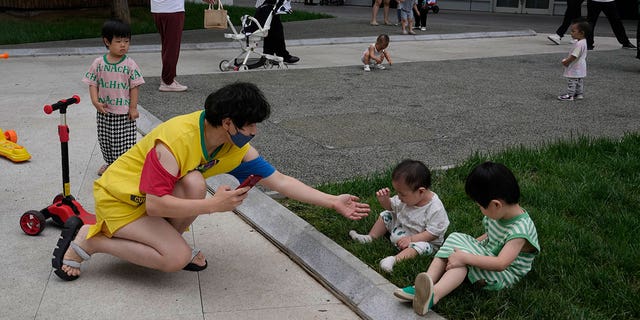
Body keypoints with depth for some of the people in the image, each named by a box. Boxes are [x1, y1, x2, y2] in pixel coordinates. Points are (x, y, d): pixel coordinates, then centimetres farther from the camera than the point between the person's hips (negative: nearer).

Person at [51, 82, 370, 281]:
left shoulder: (236, 148, -9)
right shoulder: (175, 140, -32)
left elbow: (280, 181, -6)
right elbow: (154, 205, -32)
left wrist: (333, 202, -10)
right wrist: (213, 205, -32)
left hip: (157, 197, 6)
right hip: (118, 198, -6)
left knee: (194, 184, -25)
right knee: (175, 259, -24)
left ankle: (169, 240, 2)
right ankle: (86, 239, -8)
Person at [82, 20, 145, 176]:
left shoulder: (130, 64, -8)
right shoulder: (98, 63, -2)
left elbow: (134, 86, -6)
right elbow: (92, 83, 2)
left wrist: (133, 108, -8)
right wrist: (95, 101, -11)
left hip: (124, 112, -3)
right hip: (104, 111, 3)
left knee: (125, 140, 0)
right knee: (104, 139, 16)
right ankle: (109, 163, 36)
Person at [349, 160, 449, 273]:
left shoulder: (435, 208, -31)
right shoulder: (408, 197, -11)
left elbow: (433, 233, -27)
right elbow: (391, 207, 6)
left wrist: (411, 239, -32)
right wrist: (384, 200, -16)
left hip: (424, 240, -7)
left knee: (421, 246, -39)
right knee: (386, 215, 6)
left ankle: (395, 259, -52)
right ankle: (370, 238, 6)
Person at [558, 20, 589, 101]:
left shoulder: (579, 44, -26)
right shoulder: (582, 42, 8)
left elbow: (574, 56, -27)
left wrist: (566, 62, -17)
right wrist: (567, 59, 11)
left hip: (575, 69, -11)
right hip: (579, 69, 11)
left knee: (571, 82, -3)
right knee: (579, 81, 17)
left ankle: (570, 95, 2)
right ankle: (579, 94, 25)